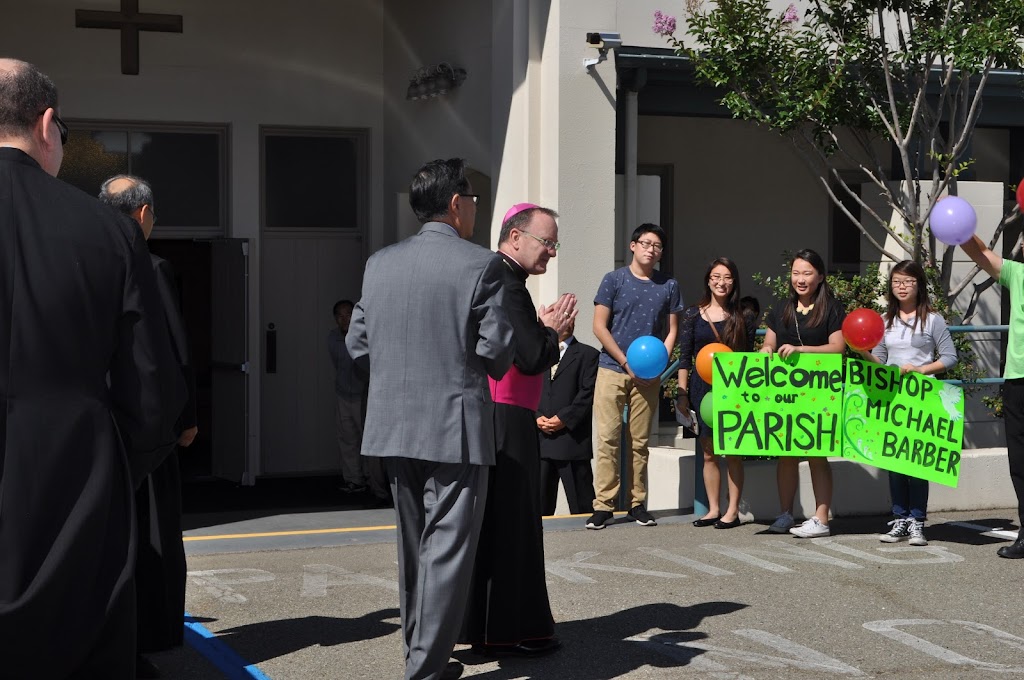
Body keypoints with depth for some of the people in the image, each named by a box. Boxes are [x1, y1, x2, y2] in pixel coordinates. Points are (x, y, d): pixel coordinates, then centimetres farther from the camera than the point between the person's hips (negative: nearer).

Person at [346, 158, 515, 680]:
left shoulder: (380, 264, 5)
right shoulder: (481, 264, -10)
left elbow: (358, 344, 6)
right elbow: (496, 350, -11)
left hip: (394, 425, 6)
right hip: (456, 425, -6)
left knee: (413, 546, 17)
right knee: (447, 548, -1)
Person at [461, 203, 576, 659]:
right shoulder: (506, 285, -16)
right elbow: (532, 359, -21)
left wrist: (544, 329, 7)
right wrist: (552, 331, -3)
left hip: (490, 420, 10)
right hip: (505, 422, -10)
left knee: (490, 522, 15)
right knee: (511, 523, -3)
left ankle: (483, 623, 23)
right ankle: (506, 631, 4)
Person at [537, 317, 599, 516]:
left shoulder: (587, 354, 6)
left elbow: (587, 393, -5)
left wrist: (564, 418, -13)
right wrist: (537, 417, -4)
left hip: (572, 437, -4)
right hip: (540, 439, 4)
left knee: (581, 506, -3)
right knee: (540, 504, 5)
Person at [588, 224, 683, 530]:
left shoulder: (668, 286, 9)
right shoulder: (614, 280, 1)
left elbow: (671, 330, 11)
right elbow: (599, 326, -2)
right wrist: (626, 362, -9)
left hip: (648, 375, 2)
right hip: (612, 369, -2)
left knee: (640, 441, 6)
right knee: (608, 438, -5)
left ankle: (637, 503, 11)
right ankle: (603, 505, -4)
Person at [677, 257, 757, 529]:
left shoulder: (743, 318, 4)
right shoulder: (693, 315, 5)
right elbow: (684, 358, 5)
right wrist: (682, 393, 0)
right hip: (702, 388, 2)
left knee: (732, 452, -1)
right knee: (709, 453, 6)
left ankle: (733, 511, 6)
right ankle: (713, 509, 14)